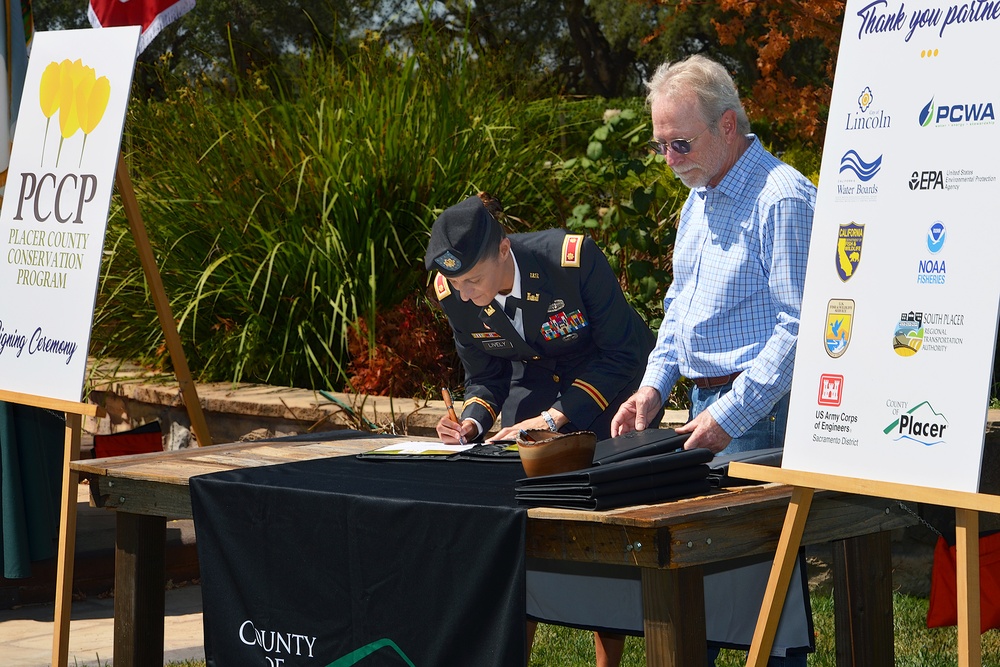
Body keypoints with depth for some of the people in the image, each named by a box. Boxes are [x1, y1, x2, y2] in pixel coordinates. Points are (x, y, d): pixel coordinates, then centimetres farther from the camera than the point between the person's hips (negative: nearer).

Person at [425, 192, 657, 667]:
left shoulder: (573, 258, -31)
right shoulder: (452, 293, -16)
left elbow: (622, 354, -22)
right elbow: (485, 377, 0)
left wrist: (554, 418, -27)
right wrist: (471, 422, -21)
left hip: (614, 381, -4)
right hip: (535, 382, 4)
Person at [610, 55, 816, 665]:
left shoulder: (783, 198, -14)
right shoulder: (699, 201, 16)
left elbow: (798, 326, -18)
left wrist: (731, 414, -21)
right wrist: (654, 386, 10)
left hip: (759, 415, -9)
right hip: (706, 405, 9)